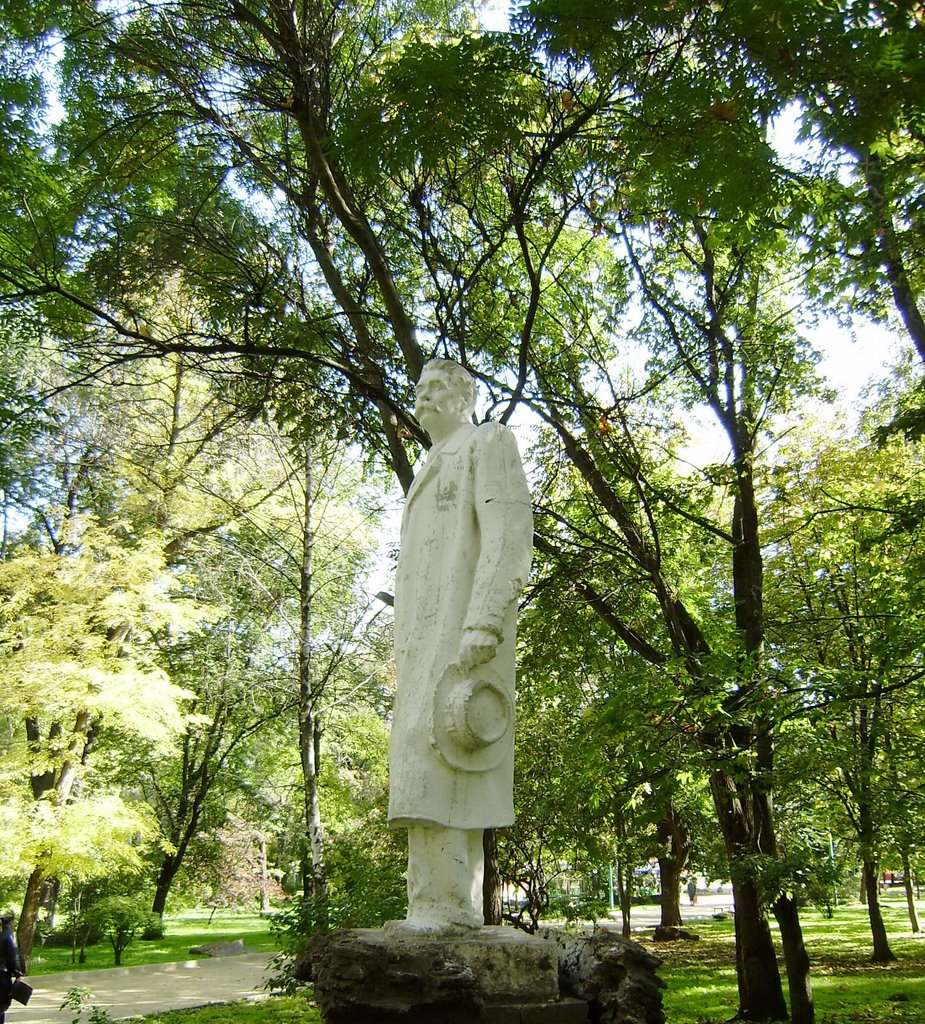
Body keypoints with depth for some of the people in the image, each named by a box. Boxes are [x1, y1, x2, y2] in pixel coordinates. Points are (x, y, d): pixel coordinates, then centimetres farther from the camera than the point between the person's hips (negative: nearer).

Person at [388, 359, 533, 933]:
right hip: (424, 638, 9)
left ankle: (445, 903, -16)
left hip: (463, 622, -9)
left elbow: (508, 533, -11)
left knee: (434, 755, -18)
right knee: (433, 769, 3)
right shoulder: (432, 470, 31)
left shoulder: (489, 441, 4)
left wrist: (483, 622, -23)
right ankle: (456, 905, 4)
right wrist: (405, 648, 19)